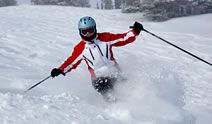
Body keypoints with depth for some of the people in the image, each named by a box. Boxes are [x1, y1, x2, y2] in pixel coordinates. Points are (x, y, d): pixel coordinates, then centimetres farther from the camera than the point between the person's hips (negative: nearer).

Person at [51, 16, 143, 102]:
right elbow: (71, 62, 10)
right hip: (98, 77, -2)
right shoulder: (80, 48, 3)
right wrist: (61, 70, -6)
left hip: (114, 73, 2)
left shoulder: (105, 38, 0)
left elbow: (123, 39, 1)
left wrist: (135, 31, -13)